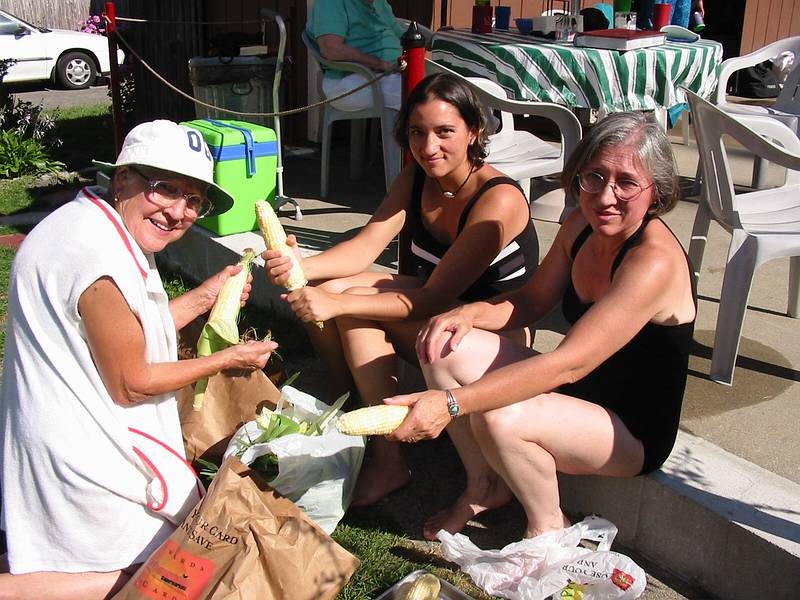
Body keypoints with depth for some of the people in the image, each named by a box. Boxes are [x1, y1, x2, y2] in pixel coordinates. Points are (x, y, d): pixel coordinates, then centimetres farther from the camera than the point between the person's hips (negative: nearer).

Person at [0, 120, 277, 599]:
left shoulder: (90, 222, 4)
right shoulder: (103, 263, -29)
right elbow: (131, 385, -18)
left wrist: (202, 298, 7)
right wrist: (228, 359, -7)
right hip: (86, 456, -10)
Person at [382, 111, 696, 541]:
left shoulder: (654, 262, -29)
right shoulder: (582, 225, -2)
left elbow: (568, 363, -36)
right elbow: (530, 301, 8)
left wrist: (451, 402, -42)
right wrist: (468, 313, -14)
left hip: (634, 433, -7)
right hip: (574, 393, 8)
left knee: (500, 418, -34)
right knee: (446, 347, -9)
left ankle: (547, 524, -2)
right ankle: (484, 487, 8)